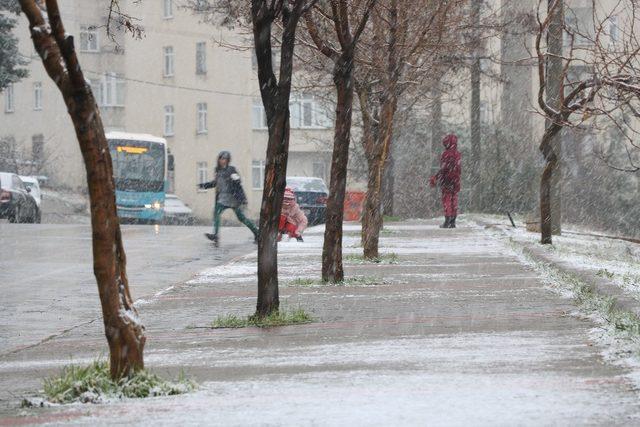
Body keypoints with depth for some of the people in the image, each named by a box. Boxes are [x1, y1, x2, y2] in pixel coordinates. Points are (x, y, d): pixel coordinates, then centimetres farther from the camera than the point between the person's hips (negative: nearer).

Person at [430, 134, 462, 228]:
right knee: (454, 200, 9)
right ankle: (453, 222, 10)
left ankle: (447, 222, -7)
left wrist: (435, 178, -12)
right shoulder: (458, 155, 10)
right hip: (456, 180, 7)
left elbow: (443, 169, -18)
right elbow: (458, 169, 14)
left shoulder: (447, 154, -14)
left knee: (447, 200, -4)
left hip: (447, 180, -7)